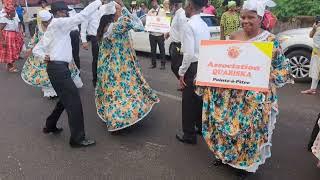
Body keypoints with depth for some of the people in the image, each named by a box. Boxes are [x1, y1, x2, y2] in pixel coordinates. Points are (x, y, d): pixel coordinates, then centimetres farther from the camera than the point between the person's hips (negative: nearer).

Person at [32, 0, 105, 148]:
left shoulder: (52, 28, 20)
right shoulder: (58, 23, -7)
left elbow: (36, 49, 18)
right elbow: (81, 16, -14)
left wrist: (44, 56, -1)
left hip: (57, 67, 10)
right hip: (58, 68, -10)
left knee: (65, 99, 22)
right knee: (74, 101, -8)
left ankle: (50, 126, 36)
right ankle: (77, 139, -2)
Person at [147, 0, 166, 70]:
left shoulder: (162, 11, 0)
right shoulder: (149, 12, 7)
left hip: (160, 34, -2)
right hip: (152, 34, 3)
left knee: (162, 49, 4)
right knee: (153, 50, 9)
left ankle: (163, 64, 13)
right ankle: (153, 64, 20)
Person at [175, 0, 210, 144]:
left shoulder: (189, 25, -18)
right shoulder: (204, 25, 7)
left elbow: (189, 54, -23)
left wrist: (182, 72, -15)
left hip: (193, 67, -8)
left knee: (188, 101, 5)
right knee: (199, 97, 22)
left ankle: (189, 134, 19)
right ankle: (200, 127, 39)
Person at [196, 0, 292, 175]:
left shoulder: (270, 40, -8)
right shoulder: (234, 37, 2)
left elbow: (282, 69, -3)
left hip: (257, 96, -3)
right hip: (231, 93, 4)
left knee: (250, 128, 6)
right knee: (226, 123, 11)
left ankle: (247, 161, 30)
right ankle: (225, 154, 35)